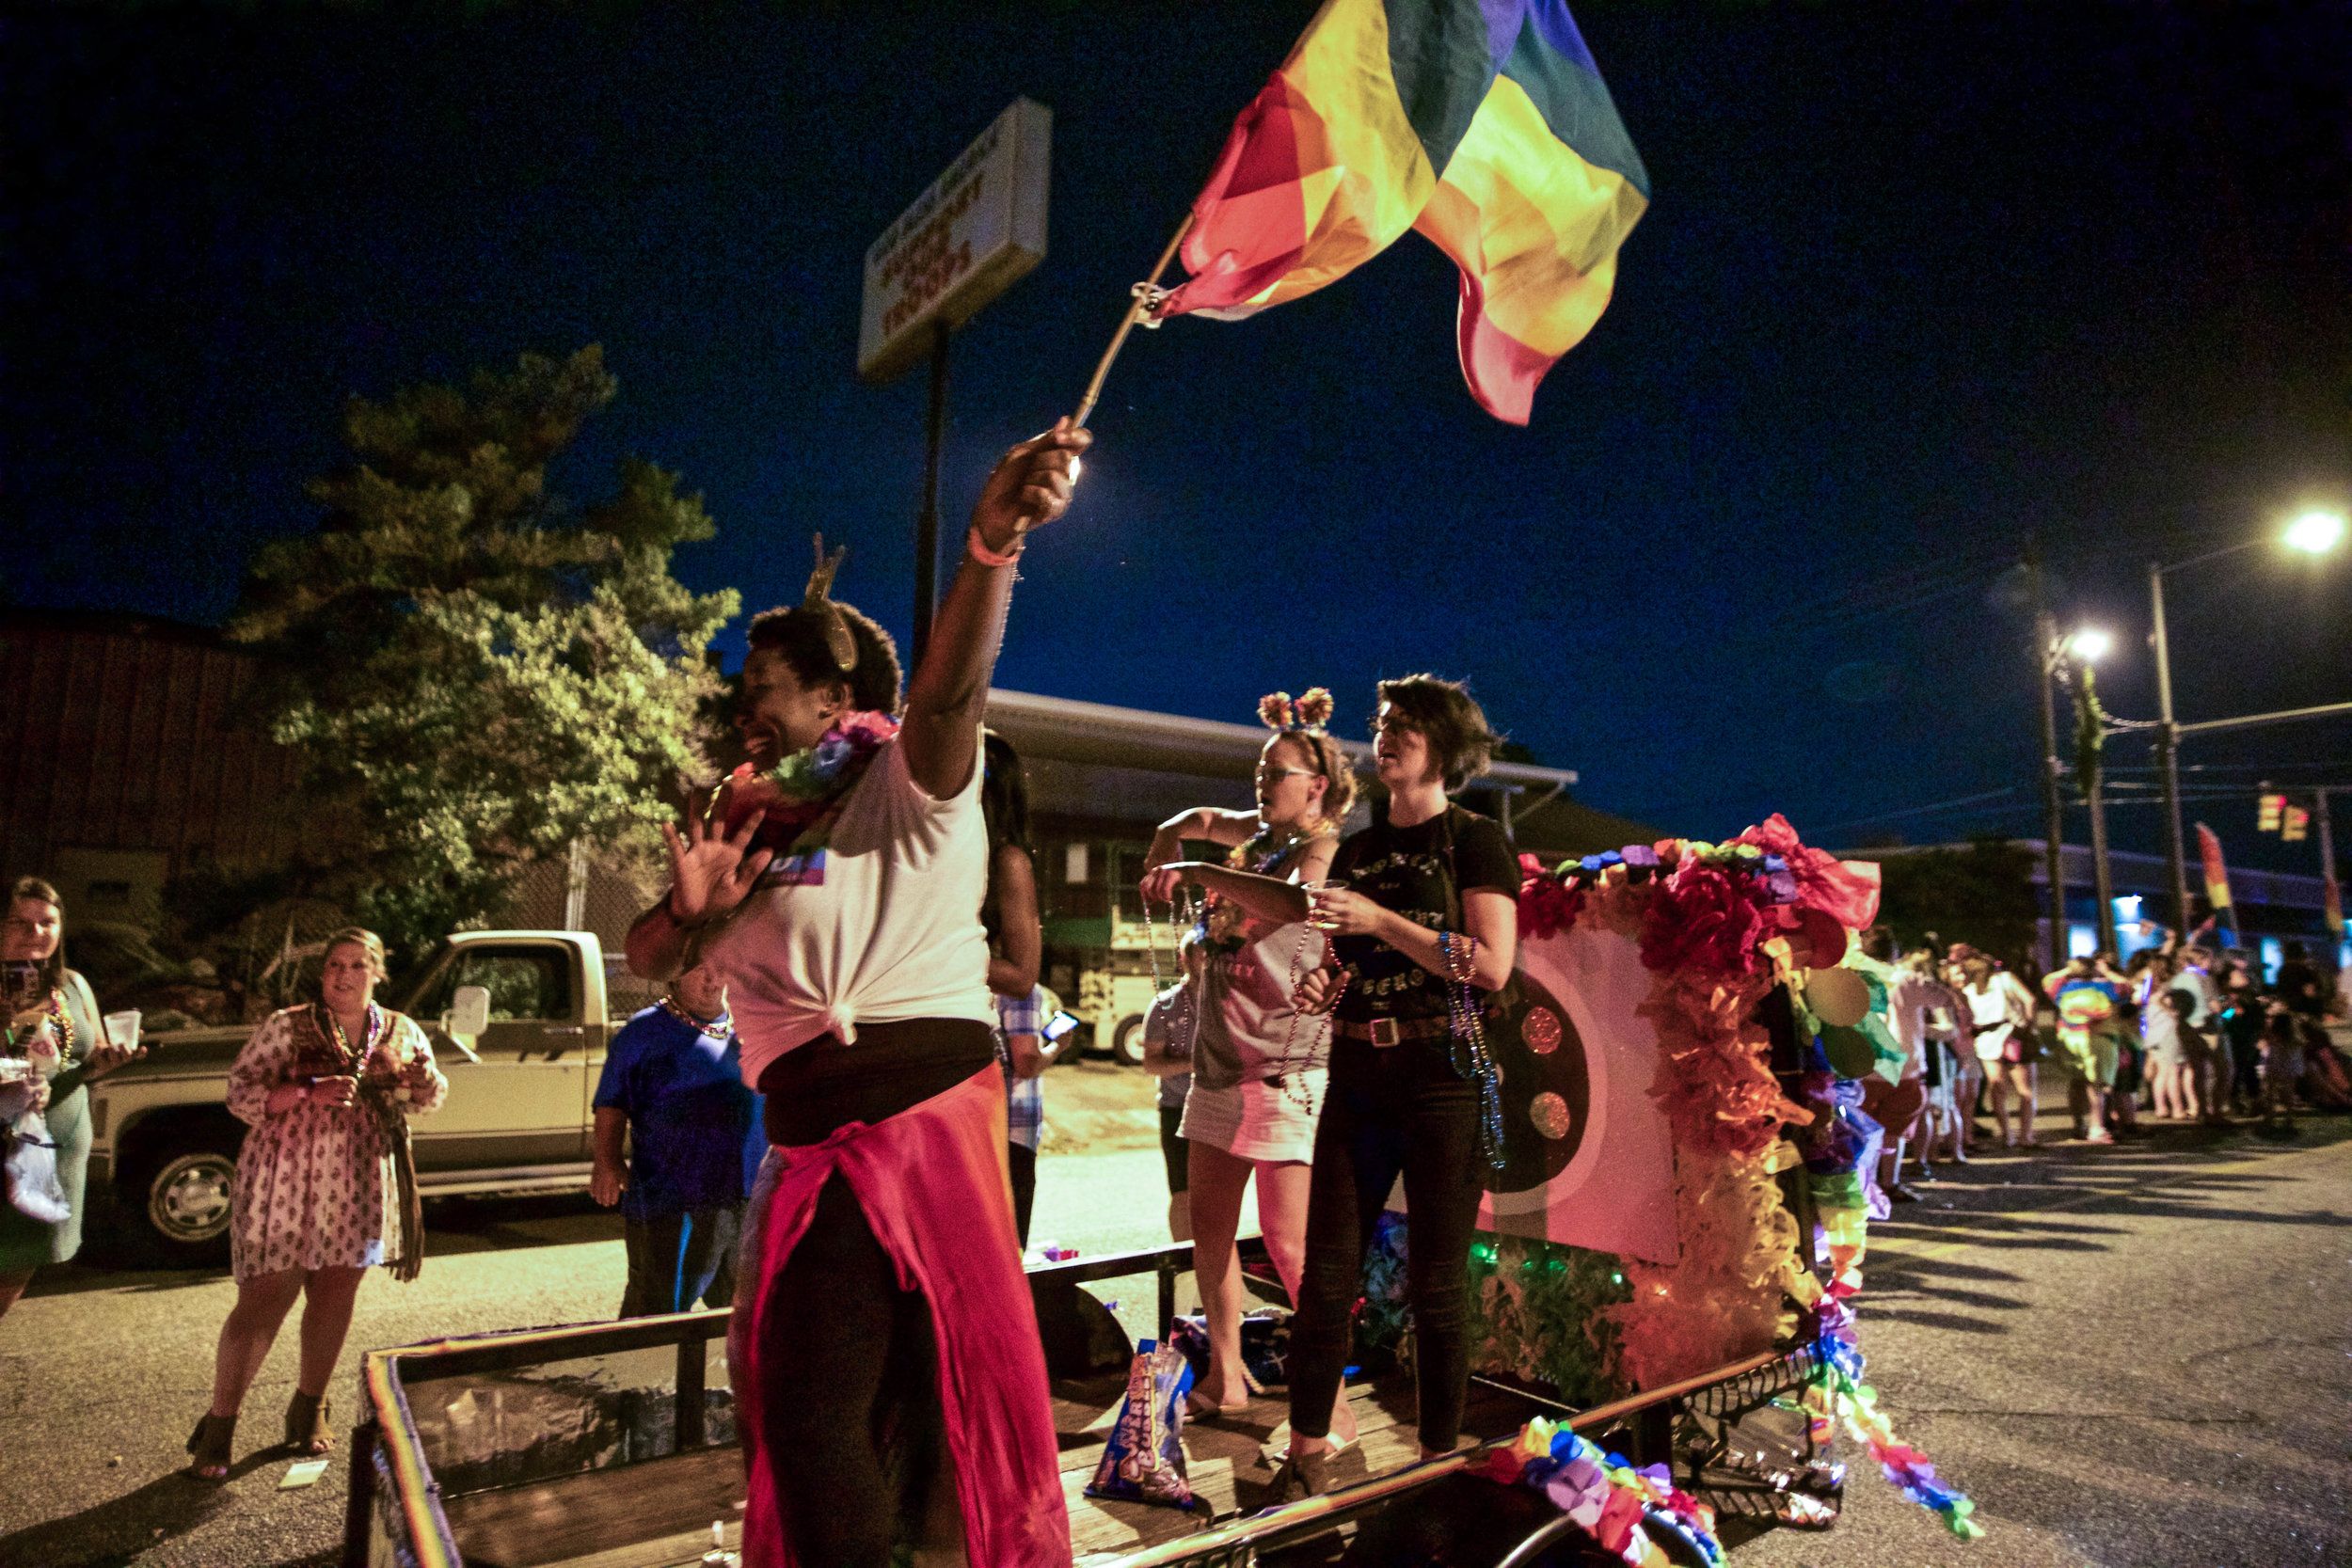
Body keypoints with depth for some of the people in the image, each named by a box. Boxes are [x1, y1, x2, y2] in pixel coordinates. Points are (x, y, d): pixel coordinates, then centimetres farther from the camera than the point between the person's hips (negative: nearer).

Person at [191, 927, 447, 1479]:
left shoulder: (400, 1032, 7)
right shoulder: (285, 1027, -4)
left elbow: (431, 1098, 16)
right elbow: (241, 1094, -8)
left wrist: (422, 1078, -8)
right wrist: (312, 1091, -23)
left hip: (360, 1190, 4)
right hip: (286, 1185, -3)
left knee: (335, 1296, 12)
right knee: (263, 1301, -3)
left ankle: (309, 1408, 30)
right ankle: (218, 1428, 12)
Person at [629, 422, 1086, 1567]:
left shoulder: (907, 785, -6)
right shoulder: (753, 825, 15)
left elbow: (947, 689, -28)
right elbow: (647, 960, 15)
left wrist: (991, 542, -45)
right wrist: (693, 910, -8)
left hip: (920, 1115, -8)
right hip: (816, 1142, 8)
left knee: (817, 1412, -5)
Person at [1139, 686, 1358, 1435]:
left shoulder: (1322, 847, -10)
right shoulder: (1258, 833, 12)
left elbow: (1293, 903, -34)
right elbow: (1200, 822, 33)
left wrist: (1196, 870, -26)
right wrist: (1171, 840, 11)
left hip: (1287, 1072, -8)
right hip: (1221, 1067, 8)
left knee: (1289, 1244, -8)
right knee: (1209, 1232, 14)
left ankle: (1330, 1399, 6)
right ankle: (1225, 1378, 28)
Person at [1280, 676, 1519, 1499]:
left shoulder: (1475, 842, -1)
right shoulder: (1354, 850, 15)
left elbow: (1492, 967, -12)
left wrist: (1383, 921, -16)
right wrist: (1321, 986, 0)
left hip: (1443, 1073, -5)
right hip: (1357, 1074, 5)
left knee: (1436, 1282, 4)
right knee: (1326, 1272, 6)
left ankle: (1438, 1461, 21)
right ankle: (1306, 1455, 19)